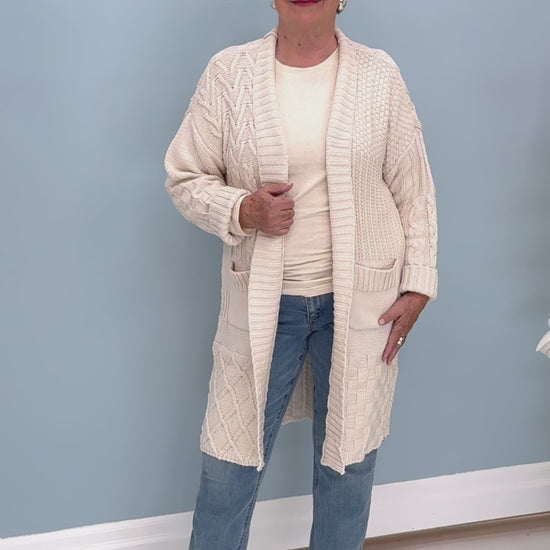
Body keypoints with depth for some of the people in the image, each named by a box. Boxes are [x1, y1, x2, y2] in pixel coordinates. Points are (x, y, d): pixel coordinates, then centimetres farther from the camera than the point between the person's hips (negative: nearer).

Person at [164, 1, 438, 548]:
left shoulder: (379, 75, -1)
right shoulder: (229, 72, -2)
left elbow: (413, 190, 4)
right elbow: (184, 177, 2)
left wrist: (416, 286, 1)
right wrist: (242, 210, -17)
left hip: (360, 299, 1)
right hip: (261, 300, 0)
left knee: (349, 456, 13)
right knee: (230, 463, 7)